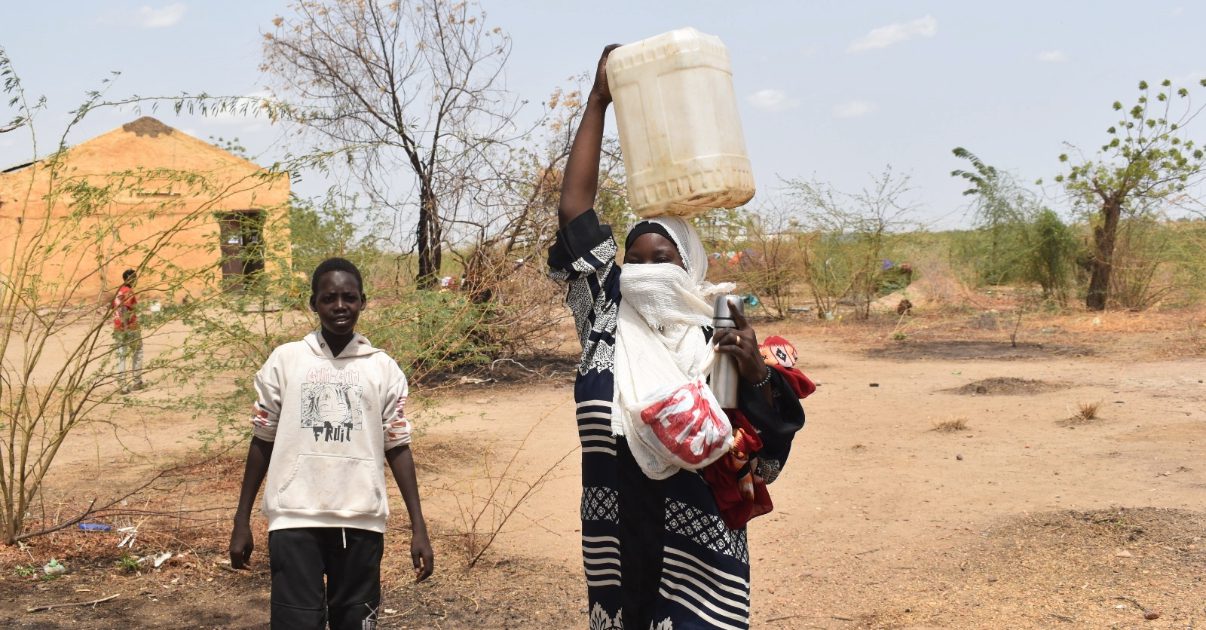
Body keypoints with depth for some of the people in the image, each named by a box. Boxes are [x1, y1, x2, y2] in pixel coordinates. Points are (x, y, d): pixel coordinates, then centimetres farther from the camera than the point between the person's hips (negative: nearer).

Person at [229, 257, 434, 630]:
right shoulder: (285, 360, 2)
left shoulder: (384, 368, 3)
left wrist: (418, 528, 0)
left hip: (361, 522, 1)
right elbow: (262, 441, 7)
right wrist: (242, 521, 7)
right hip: (295, 519, -1)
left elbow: (397, 448, 4)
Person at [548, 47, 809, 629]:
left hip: (699, 553, -2)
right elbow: (574, 214, -2)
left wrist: (757, 375, -18)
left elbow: (765, 455, -2)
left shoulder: (723, 341, -1)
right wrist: (598, 102, -1)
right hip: (617, 543, 2)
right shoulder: (609, 321, 2)